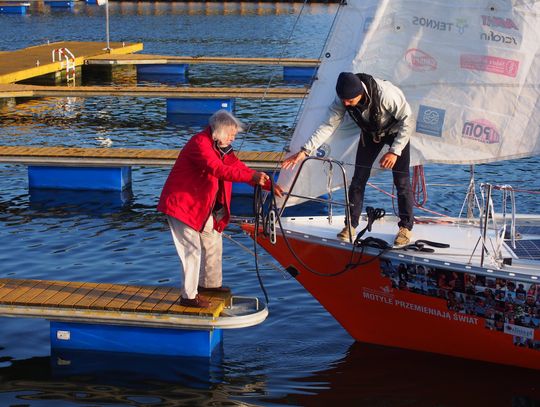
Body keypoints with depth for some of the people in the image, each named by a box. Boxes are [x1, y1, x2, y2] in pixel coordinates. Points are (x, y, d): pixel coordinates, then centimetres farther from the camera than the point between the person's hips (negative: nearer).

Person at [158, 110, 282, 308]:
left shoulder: (222, 148, 8)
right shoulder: (200, 143, -22)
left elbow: (239, 168, 9)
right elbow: (219, 170, -34)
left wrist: (269, 185, -2)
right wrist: (253, 176, -41)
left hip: (202, 205, 10)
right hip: (181, 203, -10)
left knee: (213, 241, 19)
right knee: (192, 248, -10)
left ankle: (210, 284, 35)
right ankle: (188, 296, -1)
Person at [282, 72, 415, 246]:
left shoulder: (385, 93, -40)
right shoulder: (342, 99, -27)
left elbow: (408, 120, -30)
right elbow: (328, 126, -23)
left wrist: (394, 151, -30)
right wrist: (305, 151, -34)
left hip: (396, 131, -4)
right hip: (370, 132, 4)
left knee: (401, 181, -8)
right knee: (359, 177, -2)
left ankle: (406, 227, 7)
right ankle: (351, 225, 8)